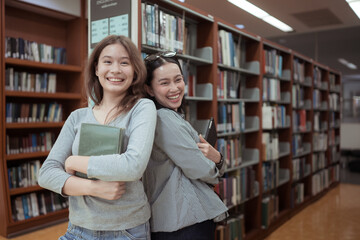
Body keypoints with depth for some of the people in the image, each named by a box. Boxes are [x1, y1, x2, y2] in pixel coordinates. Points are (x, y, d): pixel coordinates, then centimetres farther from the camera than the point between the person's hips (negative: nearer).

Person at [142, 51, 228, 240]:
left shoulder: (176, 118, 12)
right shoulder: (163, 118, -17)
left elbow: (215, 170, 11)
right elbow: (202, 170, -22)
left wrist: (216, 158, -11)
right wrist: (214, 169, -1)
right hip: (188, 225, -9)